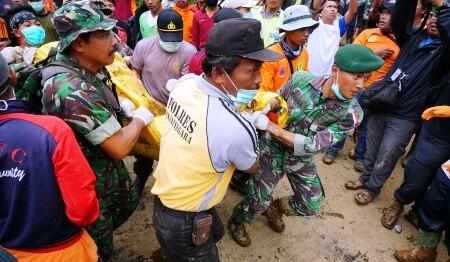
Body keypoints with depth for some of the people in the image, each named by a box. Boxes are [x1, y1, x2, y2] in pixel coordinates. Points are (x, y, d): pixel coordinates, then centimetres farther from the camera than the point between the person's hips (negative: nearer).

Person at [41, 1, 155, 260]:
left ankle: (101, 235, 55)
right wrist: (140, 118, -15)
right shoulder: (72, 89, -37)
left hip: (107, 164, 8)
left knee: (129, 200, 30)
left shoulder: (91, 68, -7)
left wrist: (118, 105, -2)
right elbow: (119, 147, -32)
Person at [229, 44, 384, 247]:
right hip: (273, 148, -2)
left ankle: (273, 208, 44)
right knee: (258, 201, 3)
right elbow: (278, 98, 1)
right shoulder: (301, 79, -23)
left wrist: (269, 126, -33)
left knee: (311, 205, 12)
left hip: (301, 160, 2)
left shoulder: (352, 114, -24)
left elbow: (311, 146, -29)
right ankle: (237, 222, 38)